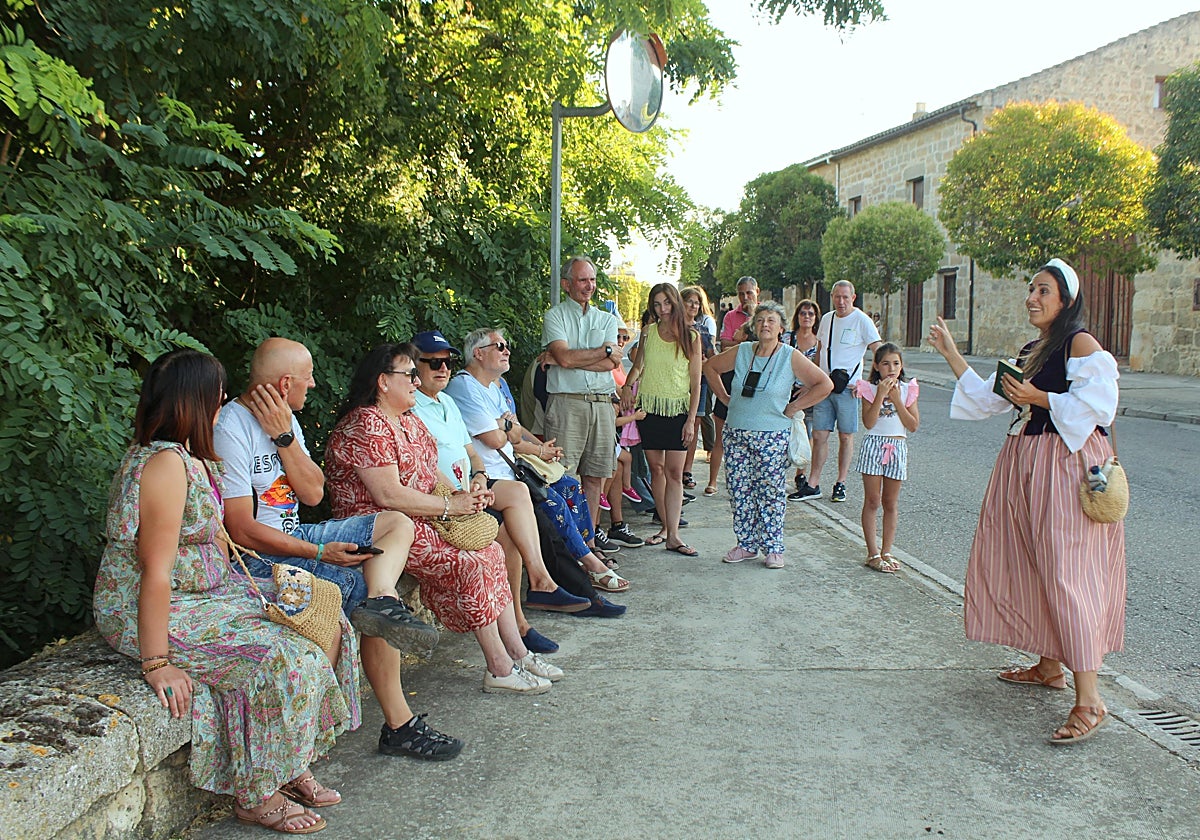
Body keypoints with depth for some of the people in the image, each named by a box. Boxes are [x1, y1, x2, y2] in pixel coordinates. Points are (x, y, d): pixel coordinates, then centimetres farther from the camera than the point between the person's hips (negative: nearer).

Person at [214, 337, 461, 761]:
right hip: (260, 557, -10)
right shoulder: (230, 430, -18)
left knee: (397, 522, 5)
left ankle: (381, 601, -25)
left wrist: (284, 437, -11)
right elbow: (242, 530, -22)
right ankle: (399, 726, -13)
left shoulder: (284, 419, 10)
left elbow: (314, 493, 2)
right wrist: (319, 552, -21)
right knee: (374, 588, -20)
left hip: (296, 533, 10)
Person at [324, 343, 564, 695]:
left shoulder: (410, 421, 16)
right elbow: (389, 496, -24)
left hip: (421, 519, 10)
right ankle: (500, 669, -12)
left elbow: (431, 473, 18)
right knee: (470, 564, -20)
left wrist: (465, 497, -3)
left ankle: (517, 652, 2)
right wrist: (450, 506, -18)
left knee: (492, 551, -2)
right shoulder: (365, 425, -16)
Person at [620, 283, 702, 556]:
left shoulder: (692, 337, 0)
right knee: (657, 469, 5)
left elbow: (696, 383, 0)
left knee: (674, 472, -5)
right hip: (649, 407, 2)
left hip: (678, 410, -2)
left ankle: (673, 536, -4)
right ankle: (665, 526, 16)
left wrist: (691, 419, -7)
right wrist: (628, 384, 0)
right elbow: (638, 365, 21)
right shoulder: (648, 332, 6)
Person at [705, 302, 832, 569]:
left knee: (771, 493, 1)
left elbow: (824, 384, -9)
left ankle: (773, 549, 12)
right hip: (736, 434, 3)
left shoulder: (791, 357, -6)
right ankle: (746, 544, 19)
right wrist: (724, 397, 10)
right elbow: (710, 367, 18)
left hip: (772, 437, -3)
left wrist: (792, 407, -8)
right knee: (739, 491, 7)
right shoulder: (741, 352, 3)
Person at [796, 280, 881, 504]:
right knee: (819, 435, 3)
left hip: (847, 387, -5)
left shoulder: (862, 320, -7)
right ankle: (812, 485, 6)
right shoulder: (827, 319, 12)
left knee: (846, 436, 4)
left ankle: (841, 484, 14)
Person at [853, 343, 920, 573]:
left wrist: (897, 399, -11)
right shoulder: (870, 389, -2)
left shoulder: (908, 390, 4)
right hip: (873, 446, -2)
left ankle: (886, 552, 15)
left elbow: (913, 425, -5)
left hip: (898, 448, 2)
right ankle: (873, 553, 4)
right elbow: (868, 423, -14)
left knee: (891, 503, 8)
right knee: (872, 502, -1)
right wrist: (880, 396, -18)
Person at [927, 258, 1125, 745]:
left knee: (1065, 571, -12)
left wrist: (1035, 398, -16)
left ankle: (1089, 701, -9)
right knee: (1031, 565, 13)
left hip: (1066, 465, -9)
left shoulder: (1080, 343, -8)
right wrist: (950, 353, 21)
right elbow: (988, 398, 20)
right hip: (1025, 463, 9)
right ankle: (1049, 666, 29)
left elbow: (1092, 403, -19)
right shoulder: (1030, 352, 17)